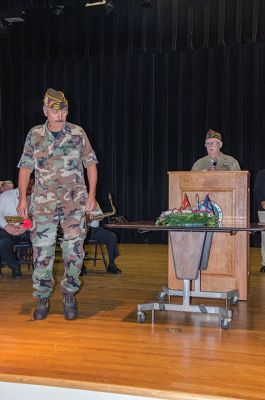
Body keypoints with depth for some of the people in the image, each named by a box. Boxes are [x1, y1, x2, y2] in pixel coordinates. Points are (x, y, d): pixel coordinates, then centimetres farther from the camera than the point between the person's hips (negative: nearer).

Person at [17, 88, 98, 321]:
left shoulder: (78, 134, 3)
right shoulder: (34, 135, 5)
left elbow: (91, 164, 5)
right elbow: (25, 168, 6)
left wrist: (92, 195, -3)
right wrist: (22, 198, -1)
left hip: (75, 202, -1)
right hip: (44, 203, 1)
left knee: (74, 249, -1)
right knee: (42, 250, 1)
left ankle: (69, 295, 16)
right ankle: (43, 298, 16)